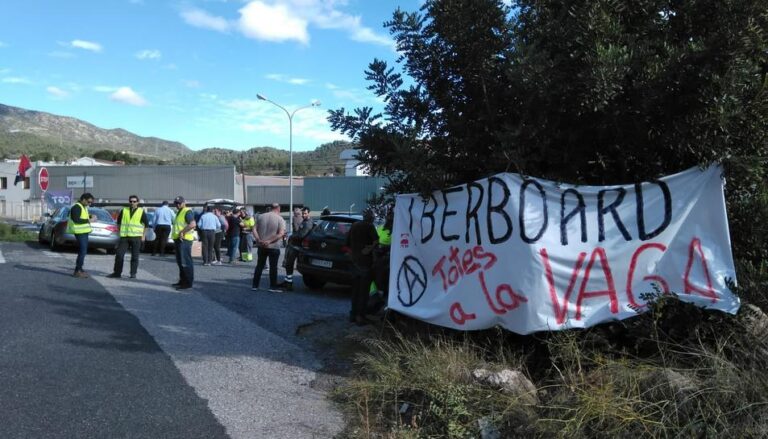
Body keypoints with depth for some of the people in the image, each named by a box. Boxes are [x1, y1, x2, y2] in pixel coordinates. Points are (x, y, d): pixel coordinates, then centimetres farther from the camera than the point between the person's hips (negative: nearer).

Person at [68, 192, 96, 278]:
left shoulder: (84, 207, 16)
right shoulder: (76, 207, -15)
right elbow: (76, 220, -24)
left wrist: (91, 216, 5)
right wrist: (89, 220, -22)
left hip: (84, 232, 10)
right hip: (80, 232, -10)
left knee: (82, 251, 14)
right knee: (83, 251, -11)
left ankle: (79, 269, 22)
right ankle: (77, 271, -7)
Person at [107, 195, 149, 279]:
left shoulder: (141, 211, 1)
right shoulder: (124, 210, 8)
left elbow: (146, 224, 6)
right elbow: (118, 221, 19)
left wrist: (143, 235, 2)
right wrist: (120, 231, 11)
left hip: (136, 237, -2)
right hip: (124, 237, 2)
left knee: (134, 256, 2)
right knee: (119, 255, 0)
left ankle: (133, 273, 10)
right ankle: (117, 272, 10)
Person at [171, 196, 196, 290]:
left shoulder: (188, 212, -10)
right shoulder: (179, 212, 21)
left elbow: (193, 224, -25)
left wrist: (182, 232, -23)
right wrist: (176, 234, 14)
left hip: (184, 240, -10)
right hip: (178, 239, 10)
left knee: (185, 262, -10)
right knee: (180, 262, 15)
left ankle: (188, 283, -8)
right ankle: (182, 281, 24)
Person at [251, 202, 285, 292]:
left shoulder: (261, 216, 4)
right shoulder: (280, 219, -7)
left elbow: (254, 230, -2)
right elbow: (281, 234, -18)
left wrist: (258, 240, -11)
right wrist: (269, 241, -18)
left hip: (261, 246, 4)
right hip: (273, 247, -3)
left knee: (259, 265, 13)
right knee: (273, 267, 6)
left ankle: (255, 285, 16)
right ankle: (273, 286, 10)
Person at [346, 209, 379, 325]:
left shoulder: (354, 226, 11)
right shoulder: (369, 226, -10)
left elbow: (348, 243, 16)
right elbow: (376, 240, -23)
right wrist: (371, 248, -10)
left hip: (355, 262, 7)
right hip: (366, 262, -7)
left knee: (355, 289, 16)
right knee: (364, 290, -1)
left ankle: (353, 314, 21)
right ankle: (360, 317, 0)